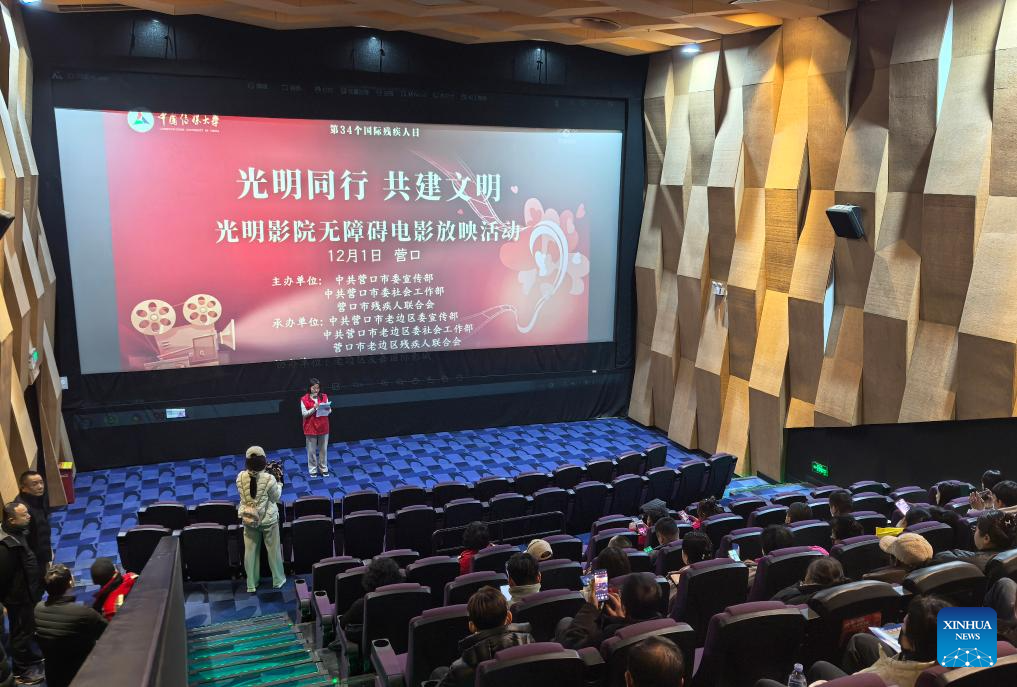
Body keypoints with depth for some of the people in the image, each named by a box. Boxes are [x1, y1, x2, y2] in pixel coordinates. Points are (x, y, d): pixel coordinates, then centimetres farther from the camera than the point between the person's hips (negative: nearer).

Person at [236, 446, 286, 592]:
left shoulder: (240, 477, -12)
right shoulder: (269, 479, -21)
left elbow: (244, 496, 6)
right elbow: (276, 497, -7)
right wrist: (279, 485, 8)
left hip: (249, 519, 3)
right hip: (268, 519, -3)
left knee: (250, 551, 14)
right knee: (273, 549, 14)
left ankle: (251, 585, 23)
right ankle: (278, 580, 29)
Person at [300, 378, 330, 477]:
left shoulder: (324, 397, 0)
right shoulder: (304, 399, -8)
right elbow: (304, 414, -10)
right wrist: (314, 408, -23)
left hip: (323, 427, 2)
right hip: (310, 427, -2)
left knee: (323, 449, 11)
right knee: (311, 450, 7)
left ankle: (323, 468, 24)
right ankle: (313, 470, 20)